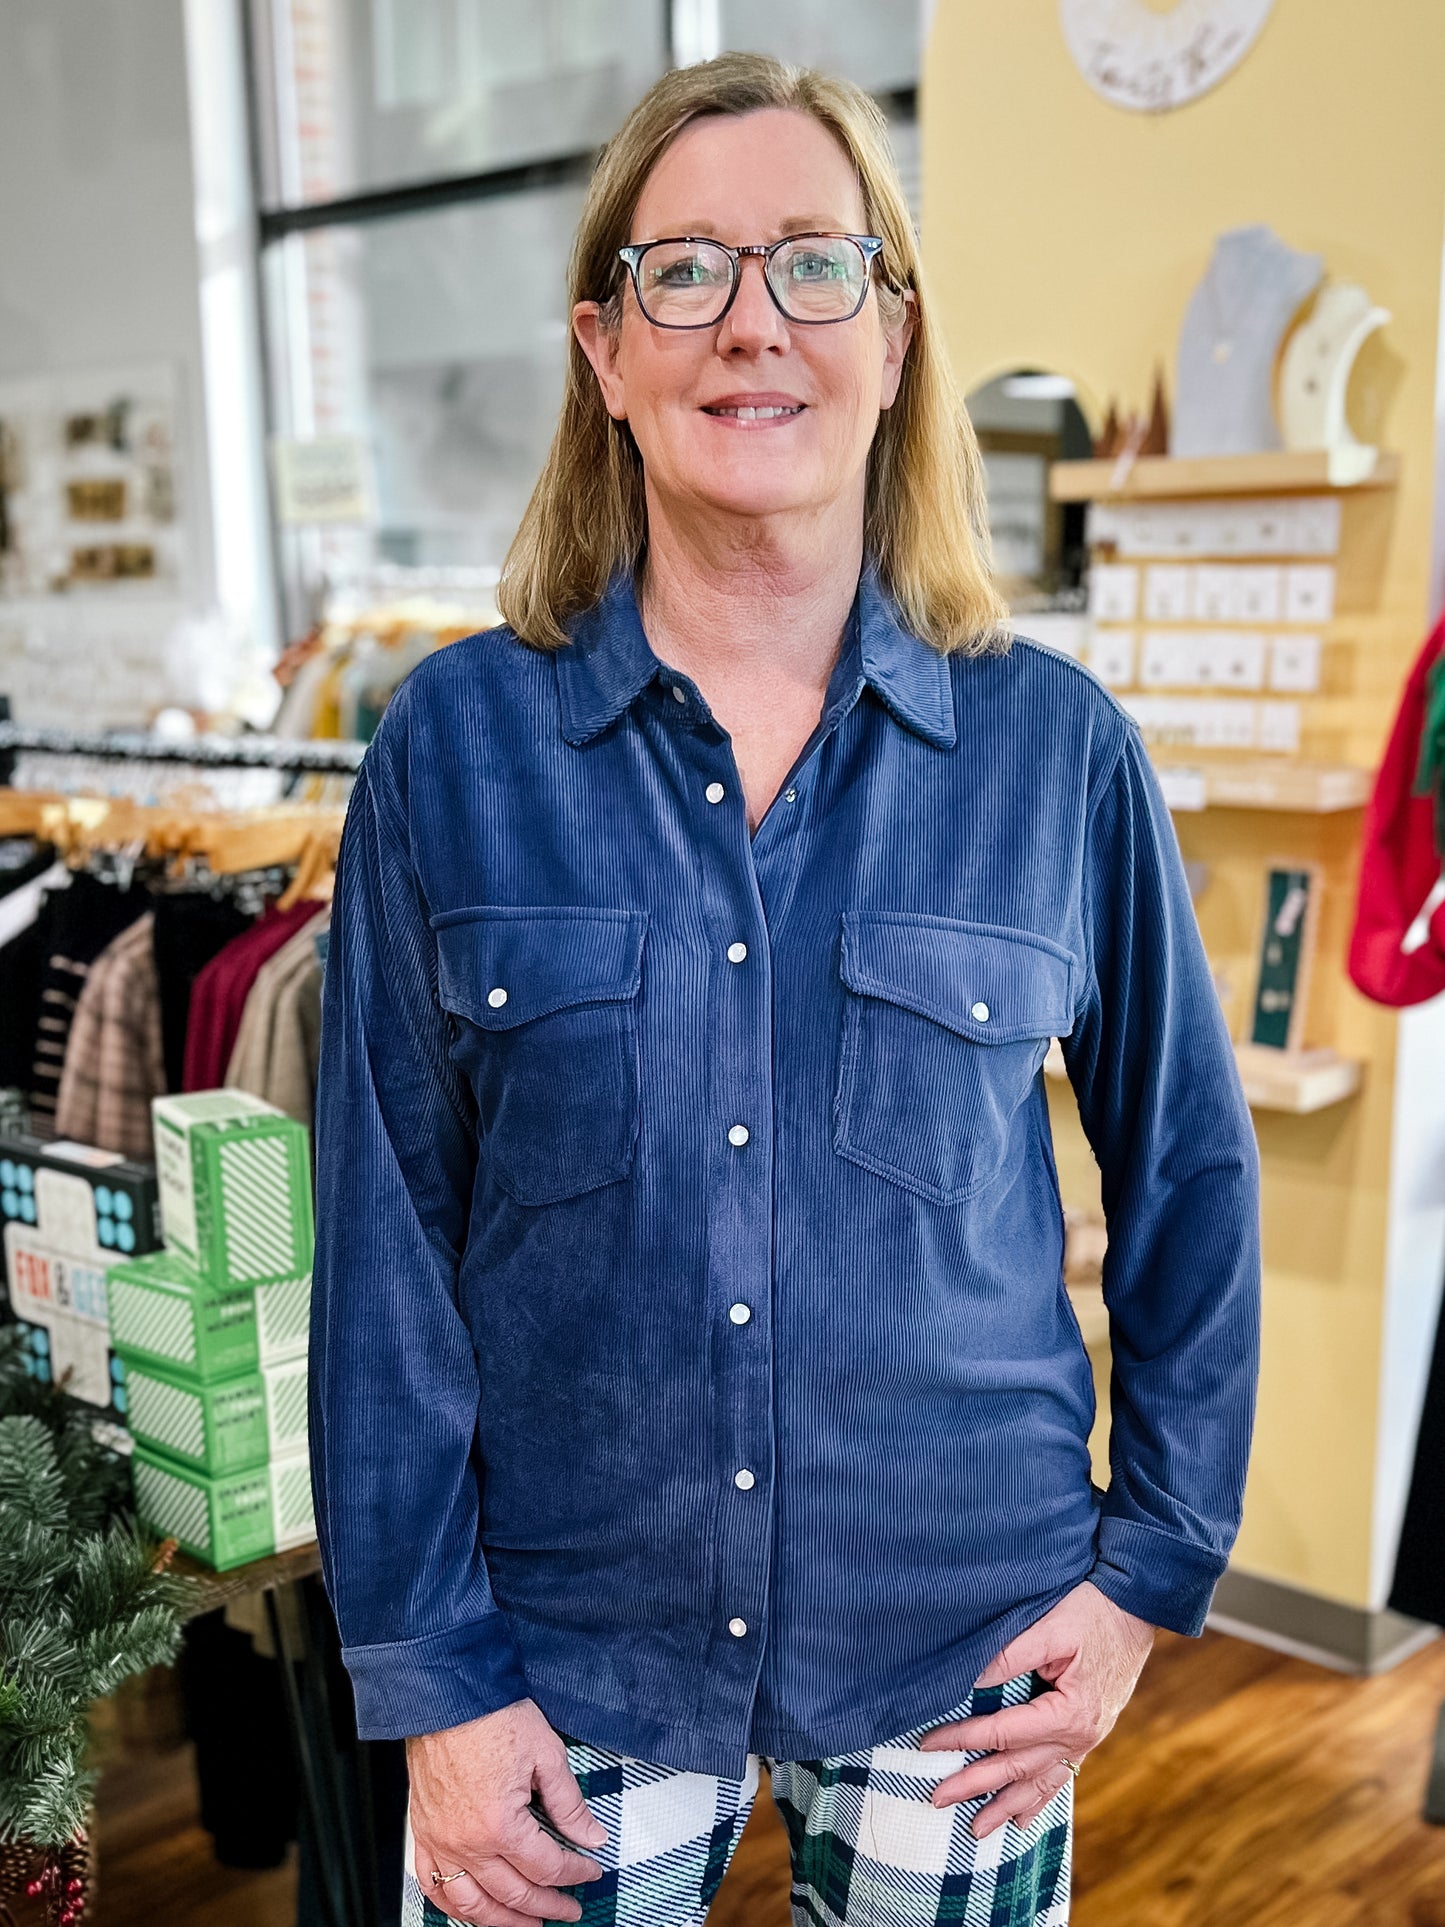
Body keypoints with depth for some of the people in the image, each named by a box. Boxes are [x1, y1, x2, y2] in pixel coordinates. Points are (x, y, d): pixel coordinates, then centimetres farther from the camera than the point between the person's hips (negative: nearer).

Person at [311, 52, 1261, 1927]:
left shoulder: (1058, 750, -6)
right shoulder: (454, 748, -6)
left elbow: (1190, 1175, 4)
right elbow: (387, 1235, -4)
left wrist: (1151, 1566, 1)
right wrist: (430, 1673, -5)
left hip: (959, 1660, 1)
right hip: (571, 1651, 0)